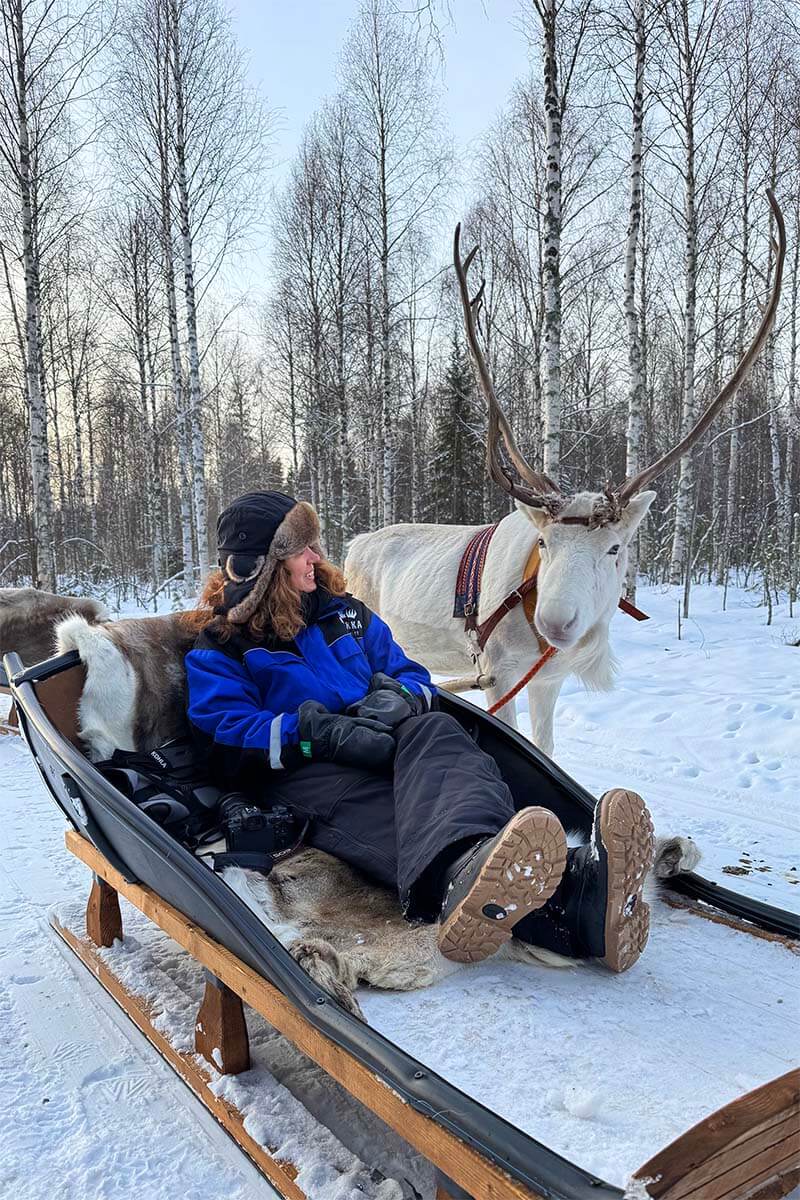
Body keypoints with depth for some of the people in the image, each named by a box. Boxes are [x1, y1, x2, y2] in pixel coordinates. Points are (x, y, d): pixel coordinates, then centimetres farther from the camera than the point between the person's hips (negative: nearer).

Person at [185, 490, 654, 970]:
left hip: (382, 747, 4)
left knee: (433, 732, -33)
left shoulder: (343, 612, 25)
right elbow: (227, 734, -7)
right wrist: (322, 731, -22)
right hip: (299, 773, -4)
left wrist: (401, 696, -5)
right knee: (371, 805, -40)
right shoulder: (219, 650, 10)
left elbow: (414, 676, 22)